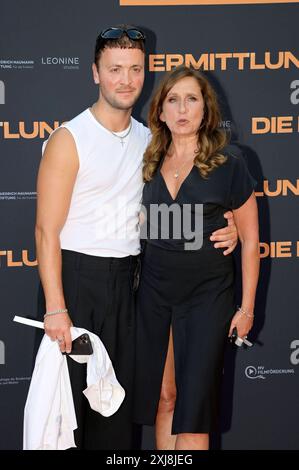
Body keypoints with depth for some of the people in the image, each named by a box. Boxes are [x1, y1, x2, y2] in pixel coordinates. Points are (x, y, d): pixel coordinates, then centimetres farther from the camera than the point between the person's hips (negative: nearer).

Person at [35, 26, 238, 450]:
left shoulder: (148, 140, 8)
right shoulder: (69, 140, -10)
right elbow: (47, 231, -12)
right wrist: (55, 307, -19)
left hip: (125, 280, 6)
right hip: (76, 277, -5)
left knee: (119, 391, 13)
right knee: (71, 390, 0)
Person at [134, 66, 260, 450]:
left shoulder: (227, 161, -7)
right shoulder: (150, 162, 5)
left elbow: (250, 239, -2)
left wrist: (247, 306, -3)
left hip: (207, 293, -4)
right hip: (154, 289, 4)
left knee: (193, 402, -2)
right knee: (162, 396, 8)